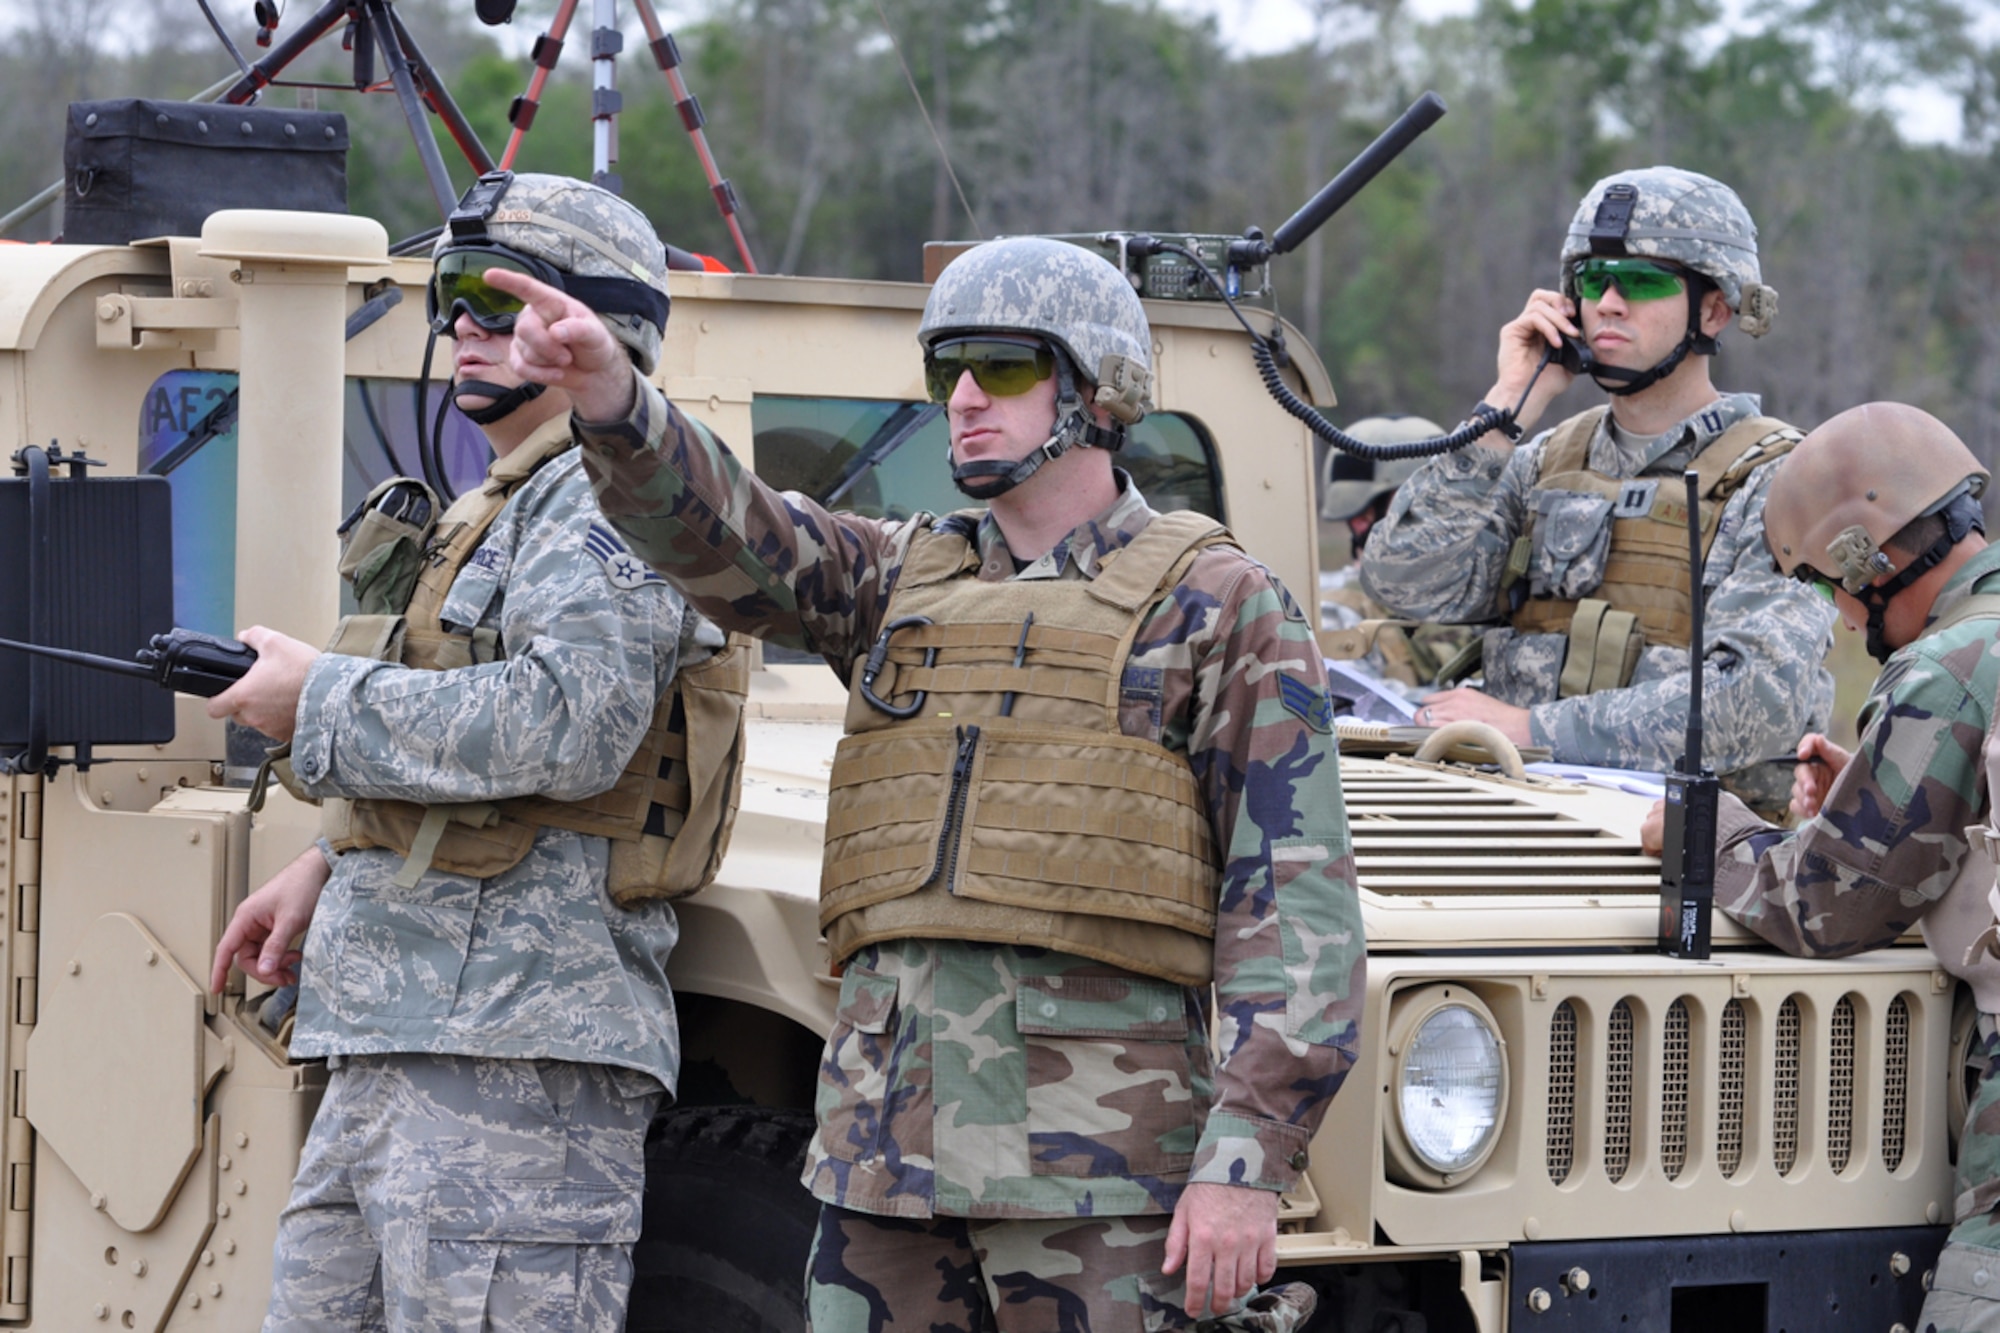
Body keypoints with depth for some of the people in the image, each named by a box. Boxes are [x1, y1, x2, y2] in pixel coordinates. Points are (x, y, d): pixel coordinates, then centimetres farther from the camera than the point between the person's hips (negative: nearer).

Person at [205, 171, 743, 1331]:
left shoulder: (609, 498, -9)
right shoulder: (510, 508, 24)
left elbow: (560, 731, -24)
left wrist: (321, 701, -13)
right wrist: (334, 867, 18)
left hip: (513, 1059, -10)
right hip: (394, 1057, 11)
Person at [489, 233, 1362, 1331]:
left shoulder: (1219, 606, 3)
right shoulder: (899, 580, 18)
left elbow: (1294, 903, -4)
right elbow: (717, 529, 0)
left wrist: (1245, 1165, -13)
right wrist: (605, 394, -21)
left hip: (1094, 1150, -4)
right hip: (888, 1137, 5)